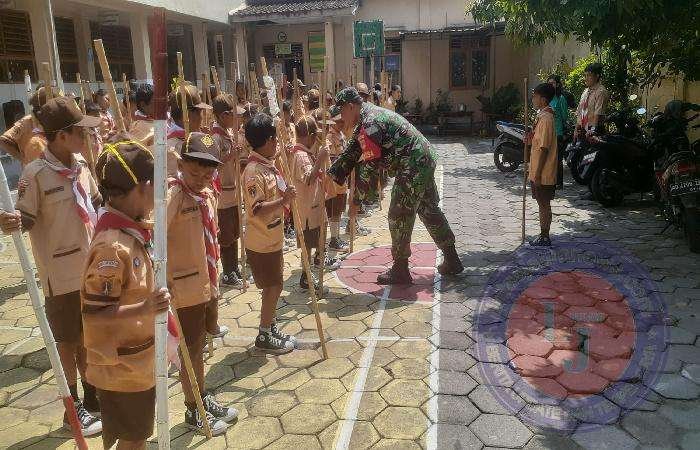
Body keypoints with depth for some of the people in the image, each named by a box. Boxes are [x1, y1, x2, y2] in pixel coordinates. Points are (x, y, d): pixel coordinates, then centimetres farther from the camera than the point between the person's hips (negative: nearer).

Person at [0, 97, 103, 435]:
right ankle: (74, 410, 28)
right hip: (61, 274, -6)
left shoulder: (80, 164, 2)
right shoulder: (36, 174, -18)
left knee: (88, 337, 19)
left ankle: (93, 399, 37)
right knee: (68, 343, 10)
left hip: (92, 267, 6)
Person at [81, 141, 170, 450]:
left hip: (138, 362, 9)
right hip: (122, 369, -8)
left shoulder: (129, 232, 1)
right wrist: (144, 309, -38)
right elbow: (92, 313, -28)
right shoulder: (113, 247, -29)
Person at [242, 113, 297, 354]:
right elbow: (257, 209, -28)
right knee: (273, 287, 1)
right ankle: (264, 337, 16)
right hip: (261, 243, -9)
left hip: (273, 239, 9)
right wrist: (283, 200, -31)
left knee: (274, 286, 18)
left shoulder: (269, 165, 6)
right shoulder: (254, 171, -22)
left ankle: (271, 328, 33)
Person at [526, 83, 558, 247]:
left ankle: (544, 238, 9)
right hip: (540, 172, 9)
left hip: (543, 173, -9)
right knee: (543, 204, 14)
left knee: (544, 204, 0)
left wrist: (537, 174, -20)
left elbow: (544, 148, -21)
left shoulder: (545, 118, -19)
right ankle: (544, 236, 23)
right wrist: (531, 139, 0)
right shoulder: (543, 116, 12)